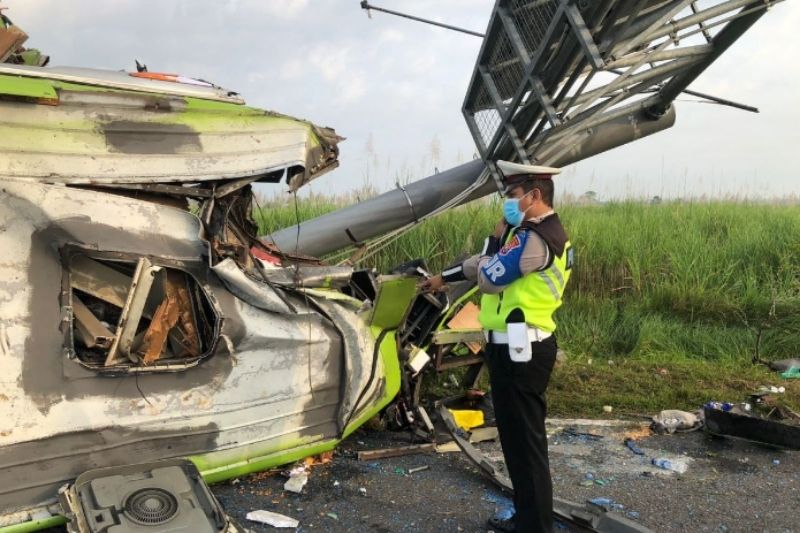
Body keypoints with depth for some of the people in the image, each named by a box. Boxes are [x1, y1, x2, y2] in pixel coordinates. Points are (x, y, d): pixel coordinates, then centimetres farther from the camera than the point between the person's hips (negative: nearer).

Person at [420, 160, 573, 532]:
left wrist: (497, 235, -2)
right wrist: (443, 278, 27)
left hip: (518, 351, -11)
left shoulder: (534, 237, -18)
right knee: (522, 439, 18)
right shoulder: (539, 233, 16)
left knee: (524, 442, -2)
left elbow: (490, 278, -15)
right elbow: (487, 263, 24)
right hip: (520, 348, 11)